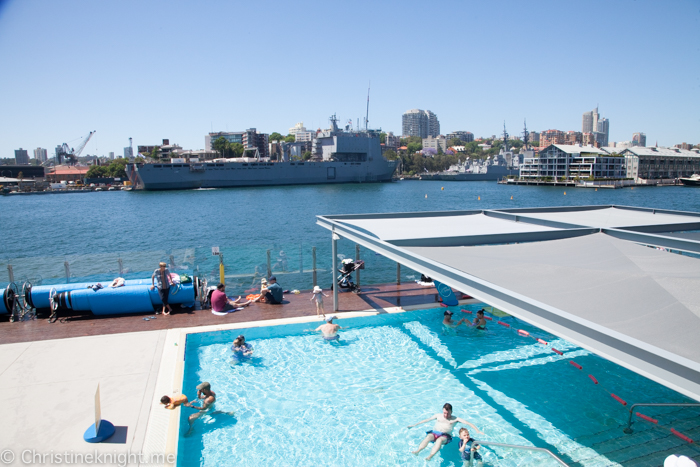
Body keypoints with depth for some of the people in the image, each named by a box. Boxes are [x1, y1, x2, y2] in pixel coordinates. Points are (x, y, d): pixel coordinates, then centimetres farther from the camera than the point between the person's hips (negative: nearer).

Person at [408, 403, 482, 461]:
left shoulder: (455, 419, 11)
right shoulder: (438, 416, 18)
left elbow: (467, 423, 4)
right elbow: (427, 420, 22)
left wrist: (478, 430, -9)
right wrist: (414, 425, 21)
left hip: (445, 436, -2)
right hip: (434, 433, 2)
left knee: (439, 440, -40)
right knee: (428, 437, -35)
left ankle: (430, 456, -60)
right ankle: (417, 451, -57)